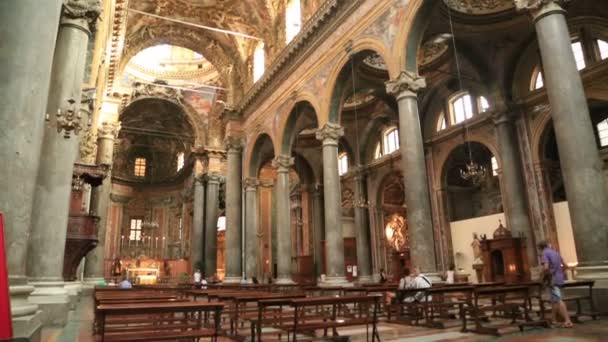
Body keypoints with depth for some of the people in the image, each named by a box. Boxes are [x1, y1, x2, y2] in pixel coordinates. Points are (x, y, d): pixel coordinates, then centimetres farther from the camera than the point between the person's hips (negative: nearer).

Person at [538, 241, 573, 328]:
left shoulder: (545, 253, -11)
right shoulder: (556, 252, 14)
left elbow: (546, 267, -23)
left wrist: (543, 276, -8)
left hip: (552, 279, -9)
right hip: (559, 278, 9)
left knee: (558, 301, -8)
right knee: (554, 300, 17)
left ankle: (568, 321, -12)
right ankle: (554, 320, 23)